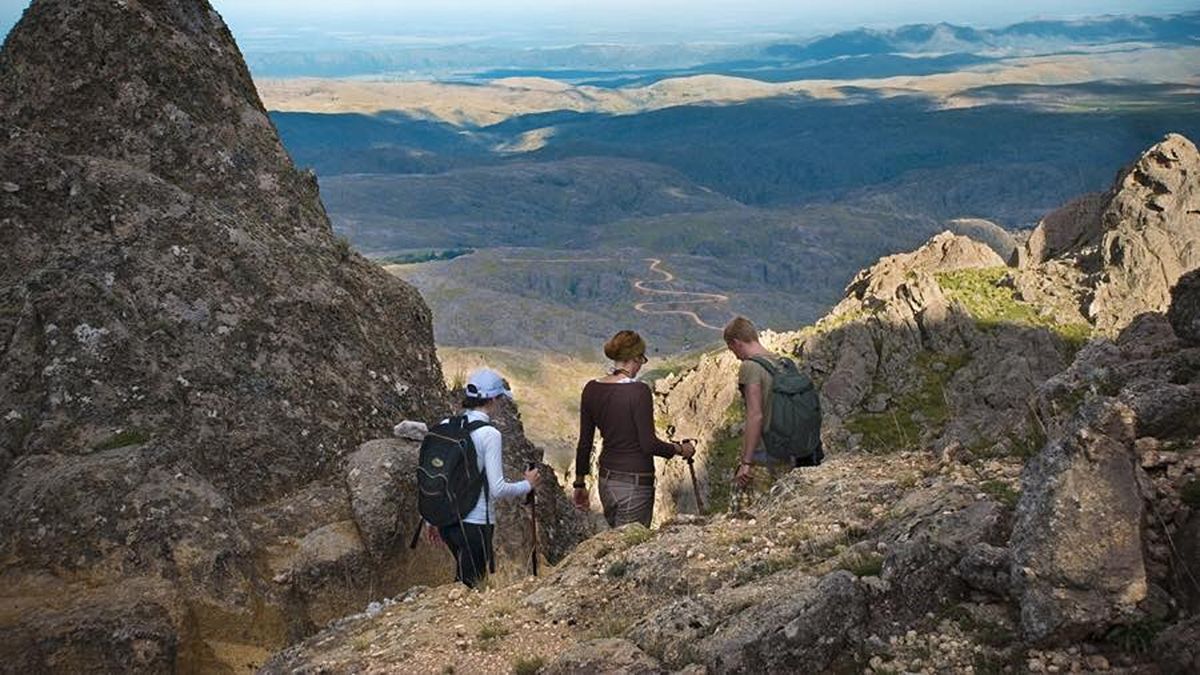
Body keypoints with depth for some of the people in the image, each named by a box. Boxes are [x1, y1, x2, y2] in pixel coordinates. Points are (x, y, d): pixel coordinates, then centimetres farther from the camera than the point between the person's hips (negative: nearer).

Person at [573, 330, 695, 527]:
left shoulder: (591, 389, 2)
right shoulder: (638, 391, -17)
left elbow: (584, 442, 7)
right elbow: (649, 444, -18)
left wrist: (580, 483, 15)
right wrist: (680, 449, 0)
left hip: (606, 480, 7)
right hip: (635, 482, -7)